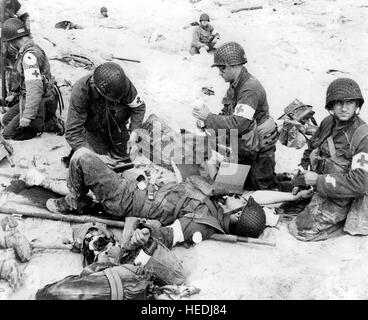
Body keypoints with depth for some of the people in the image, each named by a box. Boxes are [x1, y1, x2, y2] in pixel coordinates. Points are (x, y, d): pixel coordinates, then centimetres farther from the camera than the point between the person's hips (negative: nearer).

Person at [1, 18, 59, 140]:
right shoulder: (33, 48, 7)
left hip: (40, 104, -10)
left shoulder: (30, 56, -25)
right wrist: (14, 94, 30)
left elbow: (35, 86, -32)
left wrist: (27, 115, -32)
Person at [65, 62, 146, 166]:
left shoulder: (123, 83, -31)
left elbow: (139, 107, -12)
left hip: (115, 125, 3)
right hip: (91, 129, -2)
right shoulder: (80, 91, -38)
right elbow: (72, 132, -36)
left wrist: (134, 132, -26)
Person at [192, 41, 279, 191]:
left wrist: (209, 118, -28)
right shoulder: (235, 86, 5)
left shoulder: (250, 89, -26)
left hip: (259, 152, -9)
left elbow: (238, 124, -35)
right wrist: (207, 123, -9)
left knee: (263, 188, 3)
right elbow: (227, 114, 10)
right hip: (243, 149, 9)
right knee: (245, 188, 17)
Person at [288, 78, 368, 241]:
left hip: (339, 199, -7)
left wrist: (318, 180, -25)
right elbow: (310, 150, 16)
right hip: (319, 190, 7)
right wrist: (303, 175, 3)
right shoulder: (328, 123, -2)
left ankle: (348, 222, 6)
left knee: (300, 230, -8)